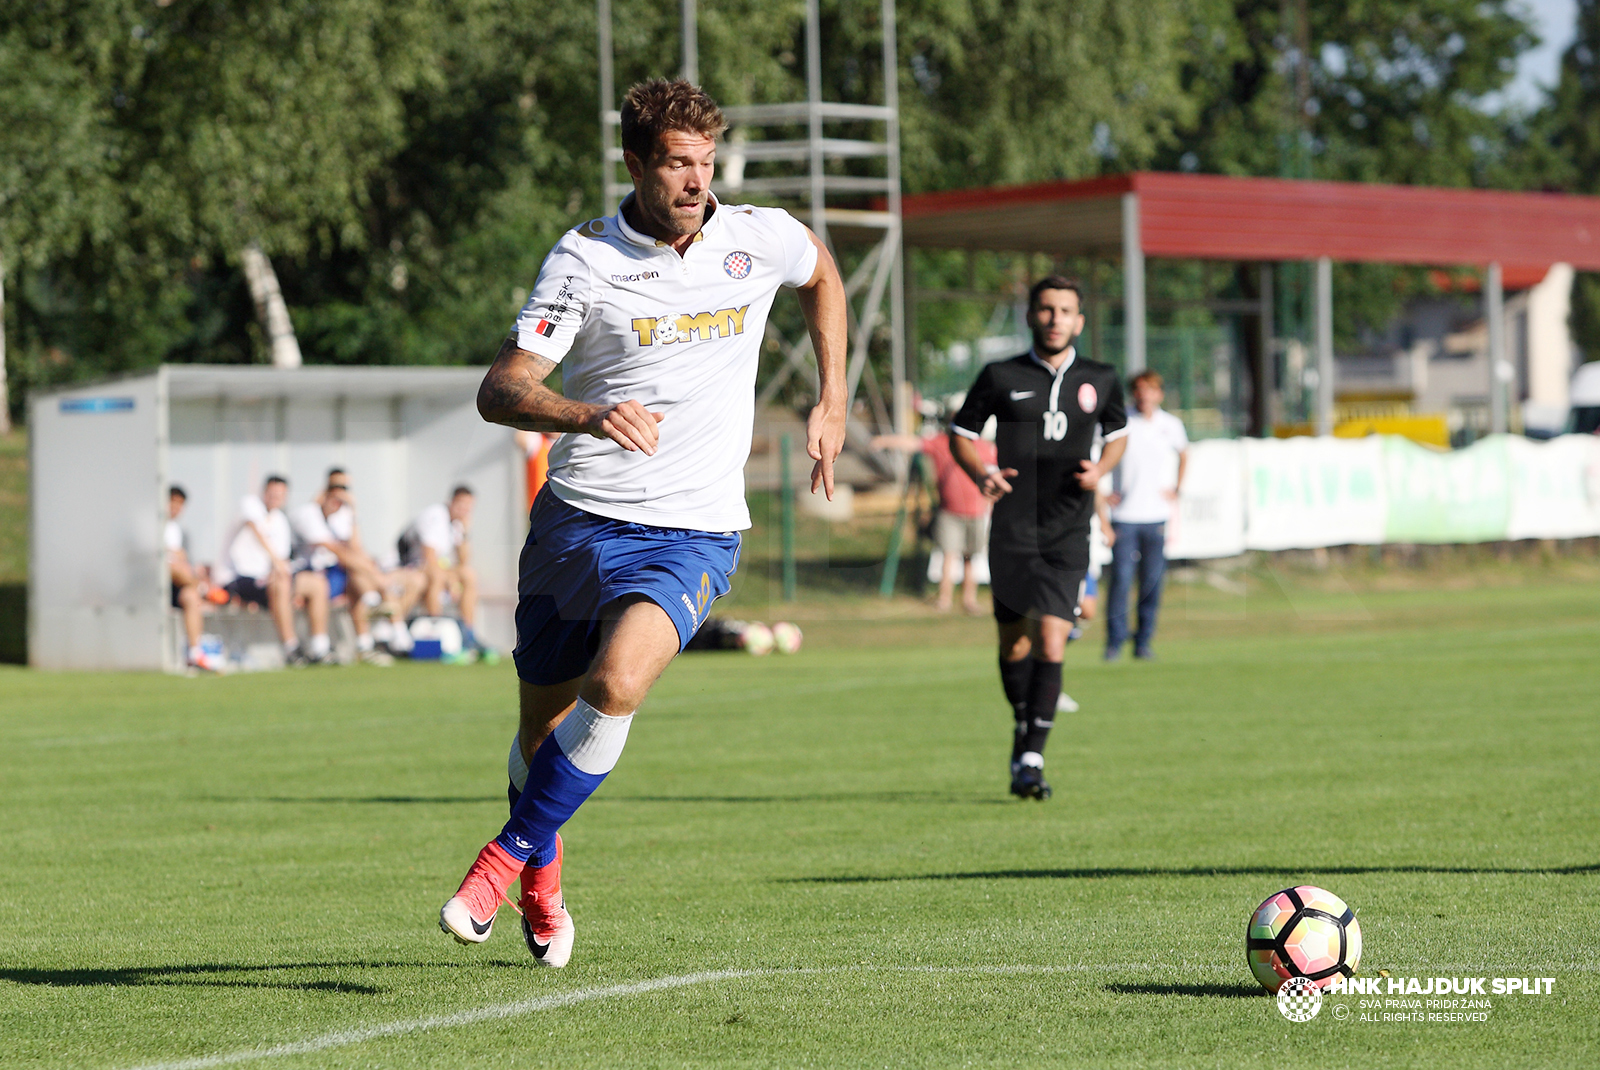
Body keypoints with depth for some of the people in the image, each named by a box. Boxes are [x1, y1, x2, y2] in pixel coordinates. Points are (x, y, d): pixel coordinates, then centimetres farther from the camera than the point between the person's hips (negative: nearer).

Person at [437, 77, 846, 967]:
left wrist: (833, 401, 20)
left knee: (617, 684, -26)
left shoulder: (760, 237, 0)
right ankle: (543, 875, 40)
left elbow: (823, 276, 25)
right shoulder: (586, 257, -7)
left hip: (695, 532, 0)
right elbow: (500, 392, -13)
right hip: (580, 518, 0)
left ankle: (512, 852, -8)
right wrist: (590, 415, -32)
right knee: (544, 721, 10)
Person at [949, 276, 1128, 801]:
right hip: (1012, 527, 0)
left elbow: (1118, 434, 22)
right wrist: (982, 474, -12)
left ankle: (1030, 759, -13)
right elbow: (961, 434, 8)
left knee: (1050, 641, -13)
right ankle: (1026, 724, 35)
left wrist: (1100, 469, 0)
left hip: (1068, 531, 0)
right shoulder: (1001, 377, 1)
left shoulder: (1100, 380, 6)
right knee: (1014, 643, 7)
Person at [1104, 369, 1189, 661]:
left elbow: (1183, 454, 26)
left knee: (1152, 579, 2)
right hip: (1124, 514, -3)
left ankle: (1143, 642, 12)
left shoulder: (1171, 425, 6)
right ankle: (1115, 640, 2)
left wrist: (1176, 489, 15)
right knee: (1120, 578, -8)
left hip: (1156, 515, 3)